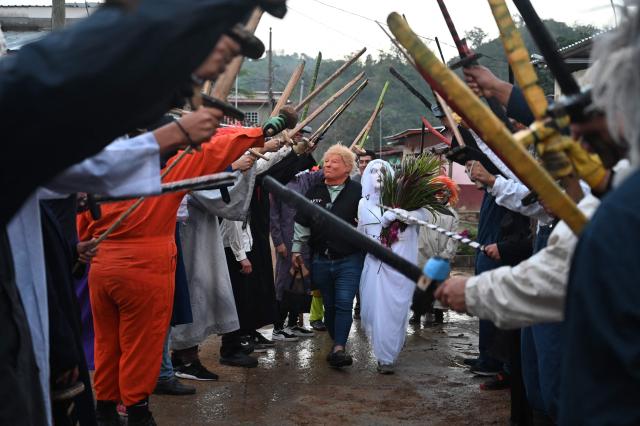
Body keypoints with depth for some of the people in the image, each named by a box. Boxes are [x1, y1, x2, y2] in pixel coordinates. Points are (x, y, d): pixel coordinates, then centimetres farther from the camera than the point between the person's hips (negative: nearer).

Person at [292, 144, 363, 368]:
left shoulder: (358, 192, -6)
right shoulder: (314, 192, 8)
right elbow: (301, 224, 16)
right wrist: (296, 249, 15)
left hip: (349, 260, -4)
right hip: (321, 261, 5)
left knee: (344, 304, -11)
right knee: (329, 305, 12)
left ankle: (339, 348, -14)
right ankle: (337, 343, 25)